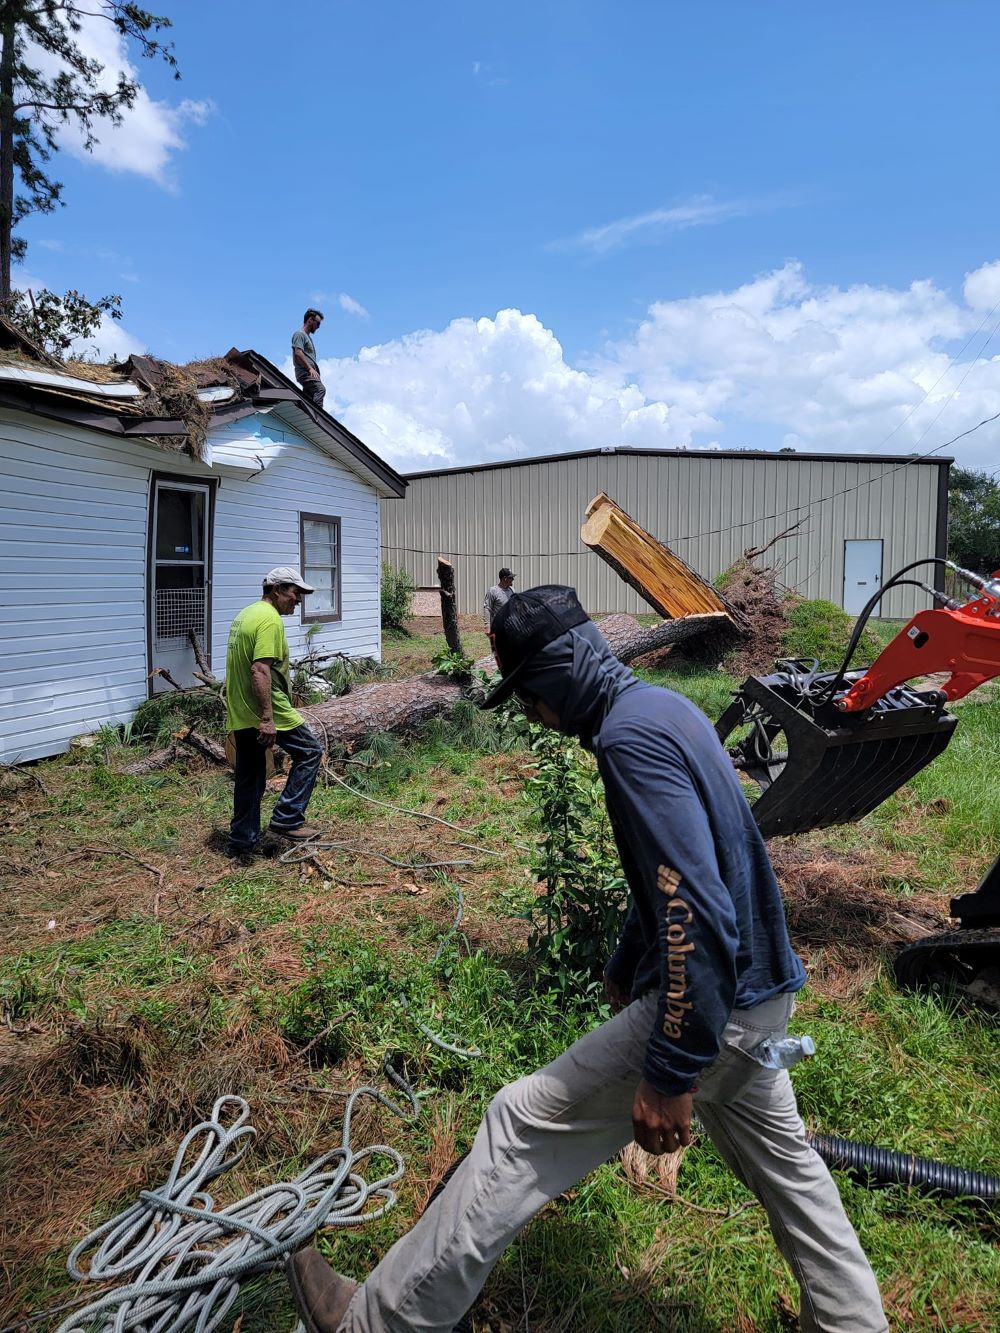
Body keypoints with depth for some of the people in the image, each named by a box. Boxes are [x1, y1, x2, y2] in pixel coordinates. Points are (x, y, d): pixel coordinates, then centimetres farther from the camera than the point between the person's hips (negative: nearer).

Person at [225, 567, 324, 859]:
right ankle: (287, 819, 3)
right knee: (309, 751, 5)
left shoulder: (245, 614, 17)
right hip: (264, 713, -10)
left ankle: (242, 842, 21)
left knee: (248, 779, 15)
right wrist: (267, 719, -27)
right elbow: (260, 670, -25)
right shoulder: (270, 619, -15)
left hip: (239, 714, 10)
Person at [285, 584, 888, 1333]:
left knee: (524, 1123, -1)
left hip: (711, 1008, -9)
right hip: (752, 992, 9)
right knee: (782, 1163, 26)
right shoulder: (661, 709, 8)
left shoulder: (632, 733, -23)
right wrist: (626, 967, 28)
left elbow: (696, 911, -30)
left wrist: (671, 1073, -24)